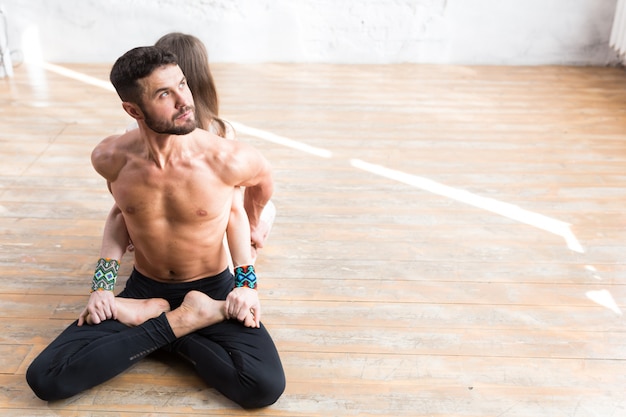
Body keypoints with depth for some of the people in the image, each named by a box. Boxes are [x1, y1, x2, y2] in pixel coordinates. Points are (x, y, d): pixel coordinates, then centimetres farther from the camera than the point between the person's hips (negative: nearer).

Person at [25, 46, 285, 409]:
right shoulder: (110, 159, -15)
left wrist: (252, 225, 20)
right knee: (45, 379, -16)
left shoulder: (227, 160, -24)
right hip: (144, 289, 2)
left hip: (212, 291, -1)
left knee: (265, 387, -26)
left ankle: (153, 319, -4)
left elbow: (263, 176, 2)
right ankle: (178, 323, -4)